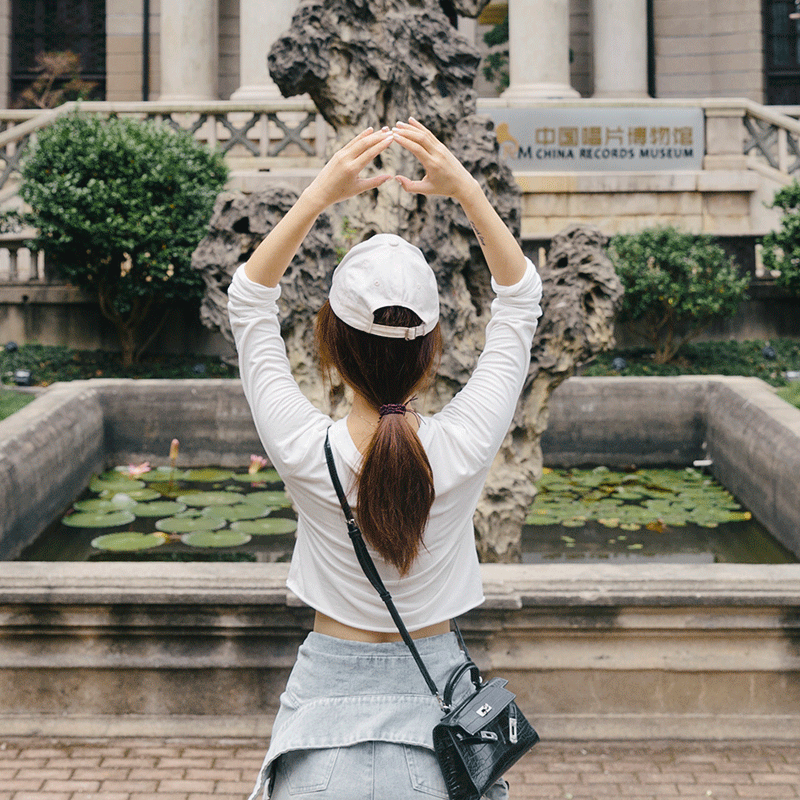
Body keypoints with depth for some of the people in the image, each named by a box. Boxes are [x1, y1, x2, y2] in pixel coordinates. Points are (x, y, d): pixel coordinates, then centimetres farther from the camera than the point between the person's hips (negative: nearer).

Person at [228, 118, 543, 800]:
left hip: (330, 689, 0)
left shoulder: (305, 452, -21)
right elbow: (521, 297, -5)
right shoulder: (465, 447, -20)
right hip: (434, 693, 1)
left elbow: (249, 298, -6)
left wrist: (319, 194, -13)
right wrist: (467, 190, -10)